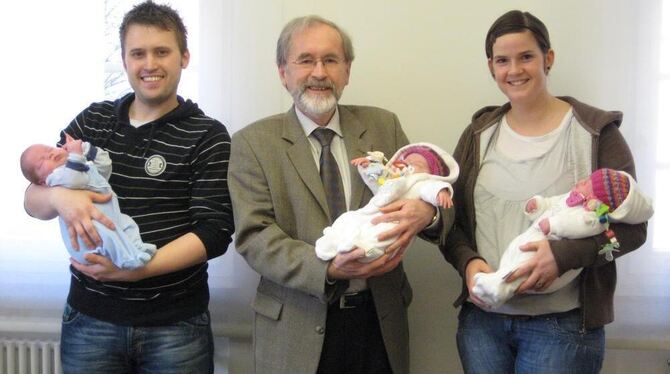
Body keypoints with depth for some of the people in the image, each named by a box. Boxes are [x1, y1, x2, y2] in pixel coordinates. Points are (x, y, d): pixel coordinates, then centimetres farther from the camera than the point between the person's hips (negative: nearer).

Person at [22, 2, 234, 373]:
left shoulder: (208, 137, -6)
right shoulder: (92, 121, 4)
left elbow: (214, 232, -12)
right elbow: (31, 200, 6)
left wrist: (137, 270, -22)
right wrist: (60, 196, -16)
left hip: (177, 325, -3)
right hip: (89, 318, 3)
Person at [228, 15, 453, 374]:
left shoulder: (383, 126, 4)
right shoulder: (252, 143, -3)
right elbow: (253, 235, -10)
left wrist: (426, 210, -21)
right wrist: (329, 269, -25)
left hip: (381, 320, 3)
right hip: (296, 329, -2)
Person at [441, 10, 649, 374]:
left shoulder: (596, 132, -4)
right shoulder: (479, 134, 6)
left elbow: (631, 225, -5)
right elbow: (451, 217, 8)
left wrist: (563, 254, -20)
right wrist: (468, 262, -11)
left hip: (563, 324, -3)